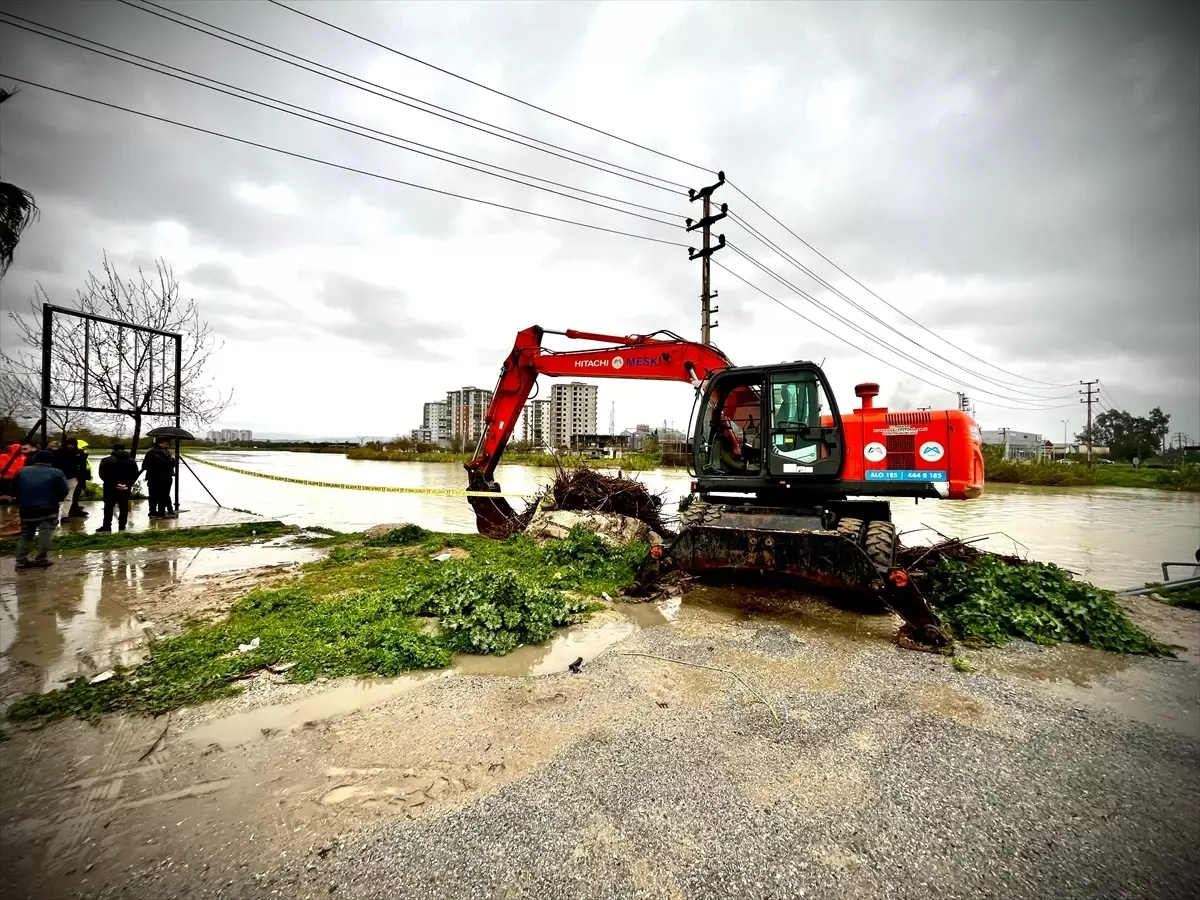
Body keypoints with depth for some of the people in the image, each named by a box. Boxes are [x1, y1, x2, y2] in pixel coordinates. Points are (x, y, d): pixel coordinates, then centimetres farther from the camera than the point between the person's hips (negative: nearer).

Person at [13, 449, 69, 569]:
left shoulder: (22, 471, 7)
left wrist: (21, 502, 24)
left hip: (26, 510, 5)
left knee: (25, 535, 15)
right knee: (45, 534, -4)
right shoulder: (56, 473, -6)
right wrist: (55, 500, 12)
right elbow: (64, 491, -8)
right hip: (48, 510, -4)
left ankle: (21, 560, 12)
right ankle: (41, 559, -7)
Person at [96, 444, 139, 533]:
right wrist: (127, 484, -7)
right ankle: (122, 526, 8)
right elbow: (135, 475, 0)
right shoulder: (131, 461, 6)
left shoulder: (106, 460, -4)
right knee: (124, 507, 7)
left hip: (111, 488, -2)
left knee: (108, 507, 6)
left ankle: (107, 526, 8)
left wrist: (114, 484, -11)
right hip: (126, 488, 3)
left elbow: (103, 475, -12)